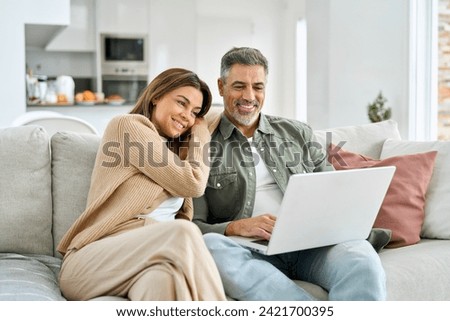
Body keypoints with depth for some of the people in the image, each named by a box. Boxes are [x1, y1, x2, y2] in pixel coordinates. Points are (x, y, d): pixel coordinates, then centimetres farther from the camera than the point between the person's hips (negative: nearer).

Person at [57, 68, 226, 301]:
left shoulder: (177, 149, 24)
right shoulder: (128, 125, 0)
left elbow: (182, 217, 9)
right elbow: (192, 184, -5)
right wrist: (201, 136, 10)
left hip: (152, 256, 6)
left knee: (169, 273, -34)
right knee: (182, 234, -35)